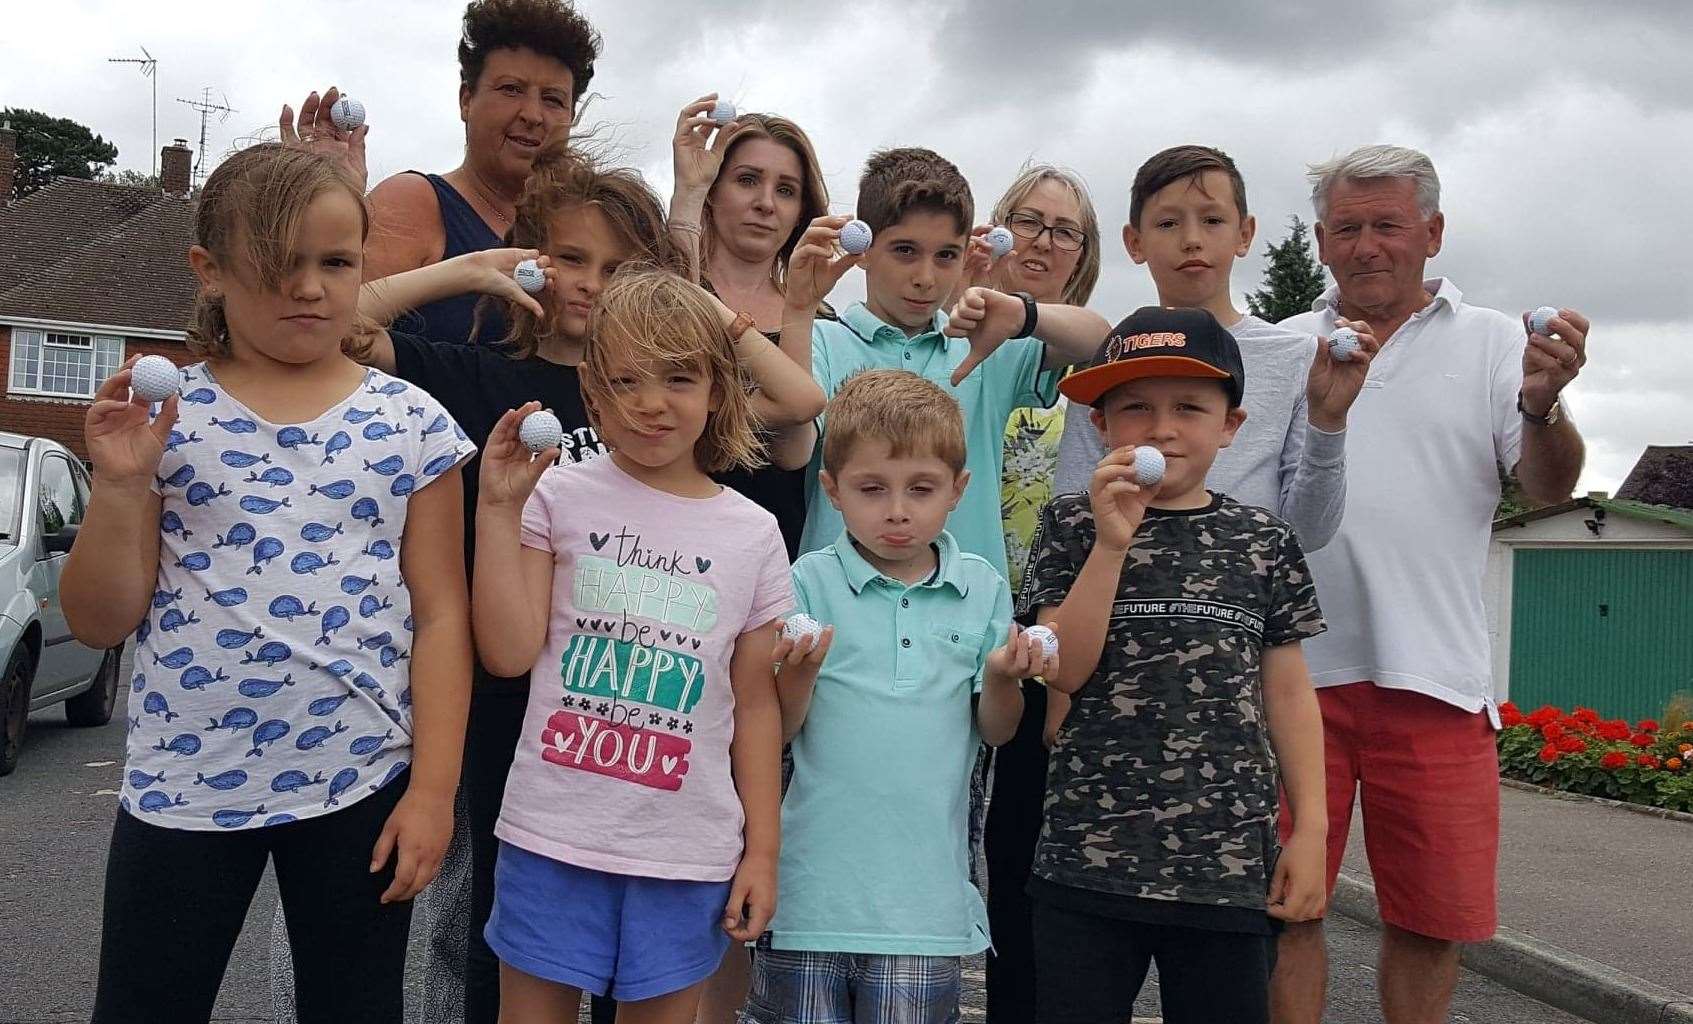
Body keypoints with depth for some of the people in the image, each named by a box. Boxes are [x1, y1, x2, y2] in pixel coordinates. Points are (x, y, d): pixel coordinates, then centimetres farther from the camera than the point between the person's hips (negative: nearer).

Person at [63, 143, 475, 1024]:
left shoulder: (410, 422, -1)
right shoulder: (167, 416, -1)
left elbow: (439, 612, -1)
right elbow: (98, 622, 0)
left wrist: (433, 787, -6)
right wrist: (119, 486, -15)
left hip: (362, 781, 0)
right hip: (182, 783, 1)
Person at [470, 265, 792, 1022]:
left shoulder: (753, 534, 3)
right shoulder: (561, 498, -2)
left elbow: (756, 705, 6)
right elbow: (508, 652, -8)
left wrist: (762, 850, 5)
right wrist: (498, 508, -11)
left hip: (689, 850, 1)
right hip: (553, 837, -1)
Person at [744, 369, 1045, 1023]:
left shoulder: (982, 588, 3)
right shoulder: (812, 582, -3)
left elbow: (995, 731, 6)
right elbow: (779, 732, -3)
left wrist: (1003, 676, -13)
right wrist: (800, 673, -21)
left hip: (926, 888, 1)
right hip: (814, 883, -1)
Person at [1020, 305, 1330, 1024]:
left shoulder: (1264, 541, 5)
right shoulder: (1074, 525, 1)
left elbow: (1287, 691, 8)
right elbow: (1062, 671, -8)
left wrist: (1310, 829, 4)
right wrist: (1112, 543, -16)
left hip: (1230, 868, 2)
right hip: (1087, 863, -1)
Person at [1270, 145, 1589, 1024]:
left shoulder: (1495, 342, 7)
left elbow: (1549, 487, -3)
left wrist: (1542, 405, -23)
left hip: (1433, 676, 0)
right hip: (1293, 667, 1)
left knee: (1433, 921, 8)